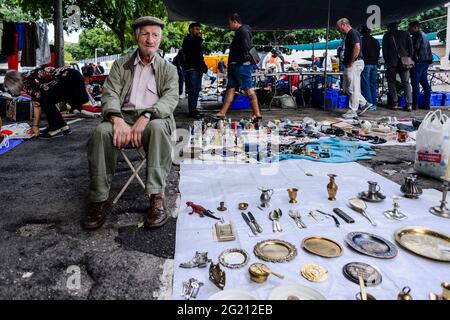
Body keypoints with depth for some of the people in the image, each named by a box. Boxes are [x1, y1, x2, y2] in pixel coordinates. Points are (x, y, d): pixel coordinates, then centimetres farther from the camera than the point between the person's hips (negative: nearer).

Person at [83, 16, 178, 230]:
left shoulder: (168, 69, 14)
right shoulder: (121, 65, 17)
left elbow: (171, 98, -3)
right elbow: (110, 94, 4)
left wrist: (146, 117, -23)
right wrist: (117, 119, -20)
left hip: (154, 118, -1)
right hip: (124, 116, 2)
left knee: (158, 127, -38)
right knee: (101, 131, -31)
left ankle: (157, 197, -35)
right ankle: (99, 200, -24)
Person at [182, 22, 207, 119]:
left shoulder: (196, 41, 25)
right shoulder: (188, 39, -2)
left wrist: (203, 66, 12)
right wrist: (199, 38, -8)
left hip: (198, 69, 9)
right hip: (191, 69, -9)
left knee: (197, 90, 8)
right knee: (192, 90, -11)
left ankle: (194, 110, 13)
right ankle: (192, 111, -11)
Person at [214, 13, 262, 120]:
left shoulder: (244, 31, -8)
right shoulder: (239, 32, 23)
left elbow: (246, 47, -20)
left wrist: (241, 61, -18)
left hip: (242, 66, -11)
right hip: (236, 66, 11)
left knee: (249, 89, -9)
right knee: (231, 89, 7)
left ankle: (257, 114, -5)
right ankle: (222, 113, 8)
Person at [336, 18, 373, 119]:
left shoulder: (353, 33, -11)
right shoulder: (349, 34, 20)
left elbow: (357, 47, -24)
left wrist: (350, 63, -19)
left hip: (354, 64, -11)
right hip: (349, 65, 11)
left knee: (353, 88, -5)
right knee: (347, 87, 14)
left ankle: (353, 112, 1)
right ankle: (364, 103, 19)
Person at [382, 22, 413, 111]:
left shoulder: (386, 36, 8)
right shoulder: (405, 34, 12)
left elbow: (384, 50, 3)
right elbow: (410, 46, 7)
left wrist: (386, 61, 10)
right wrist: (409, 58, 11)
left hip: (392, 61, -2)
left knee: (392, 82, 5)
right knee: (406, 82, 3)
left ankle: (394, 103, -2)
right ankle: (409, 104, -5)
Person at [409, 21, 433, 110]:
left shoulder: (417, 35, -8)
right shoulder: (424, 35, 22)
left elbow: (416, 47, -17)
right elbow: (428, 49, 22)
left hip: (418, 62, -9)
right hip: (426, 61, 10)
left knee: (415, 83, -8)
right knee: (424, 83, 10)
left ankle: (415, 104, -10)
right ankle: (427, 103, 11)